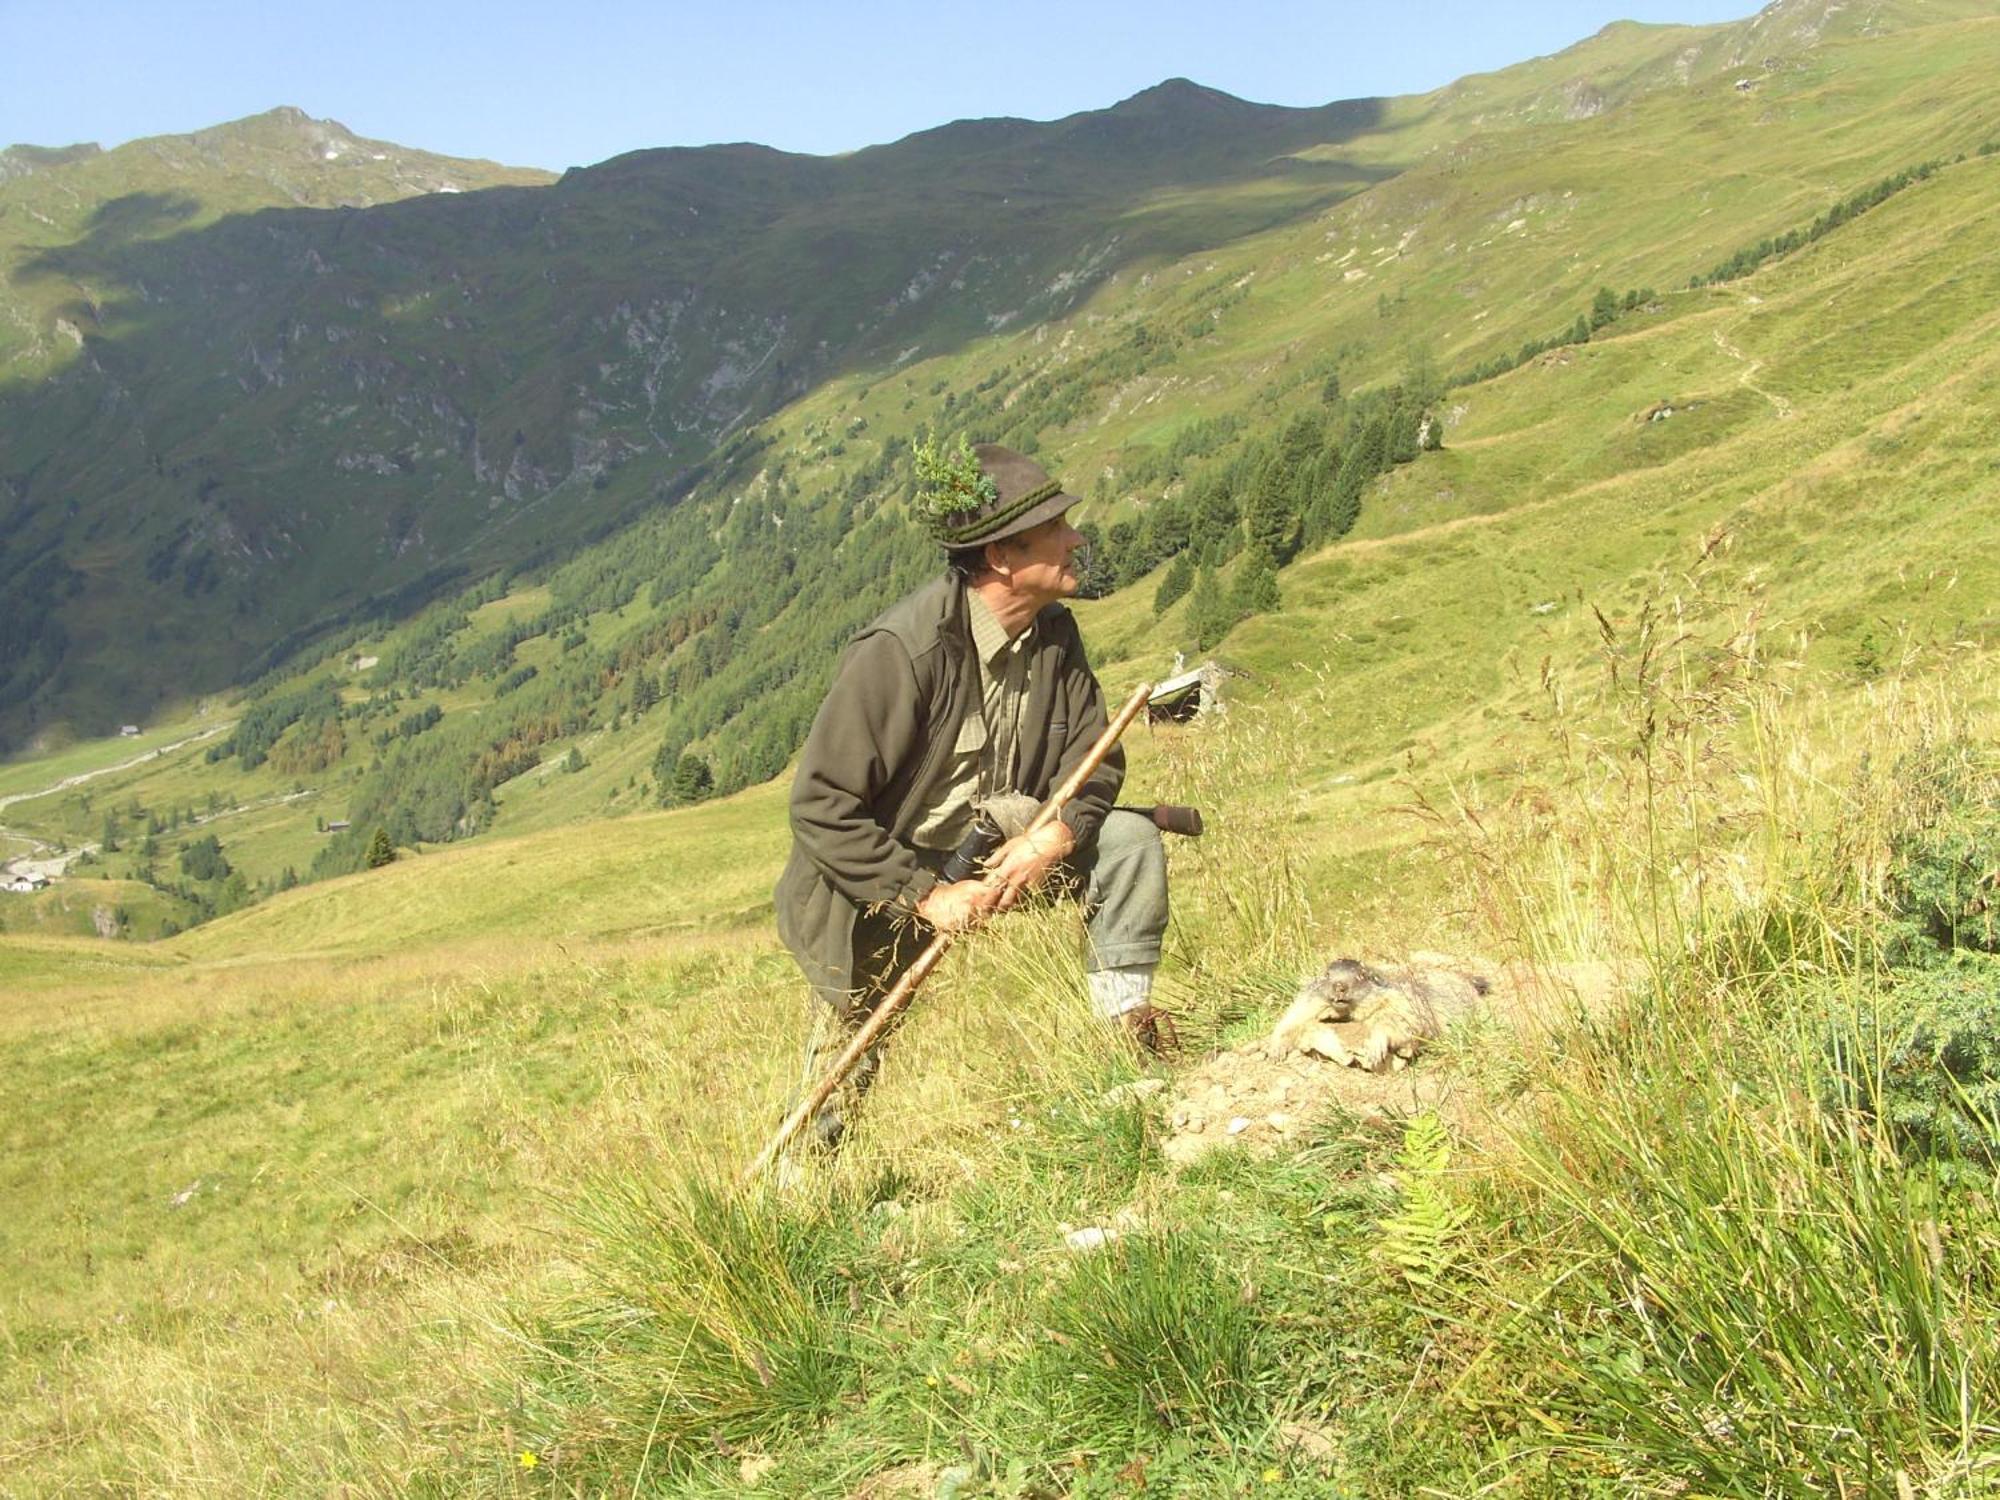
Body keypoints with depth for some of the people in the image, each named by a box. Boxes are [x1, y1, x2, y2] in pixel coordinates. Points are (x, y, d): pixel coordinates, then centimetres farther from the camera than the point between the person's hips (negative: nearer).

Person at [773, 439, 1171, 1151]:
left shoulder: (1052, 631, -8)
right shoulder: (901, 650, -29)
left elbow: (1094, 753, -2)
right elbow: (820, 807, -27)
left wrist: (1058, 832, -23)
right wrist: (926, 895, -28)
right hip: (881, 884, -5)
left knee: (1128, 838, -15)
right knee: (846, 1073, 3)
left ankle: (1128, 1030, -6)